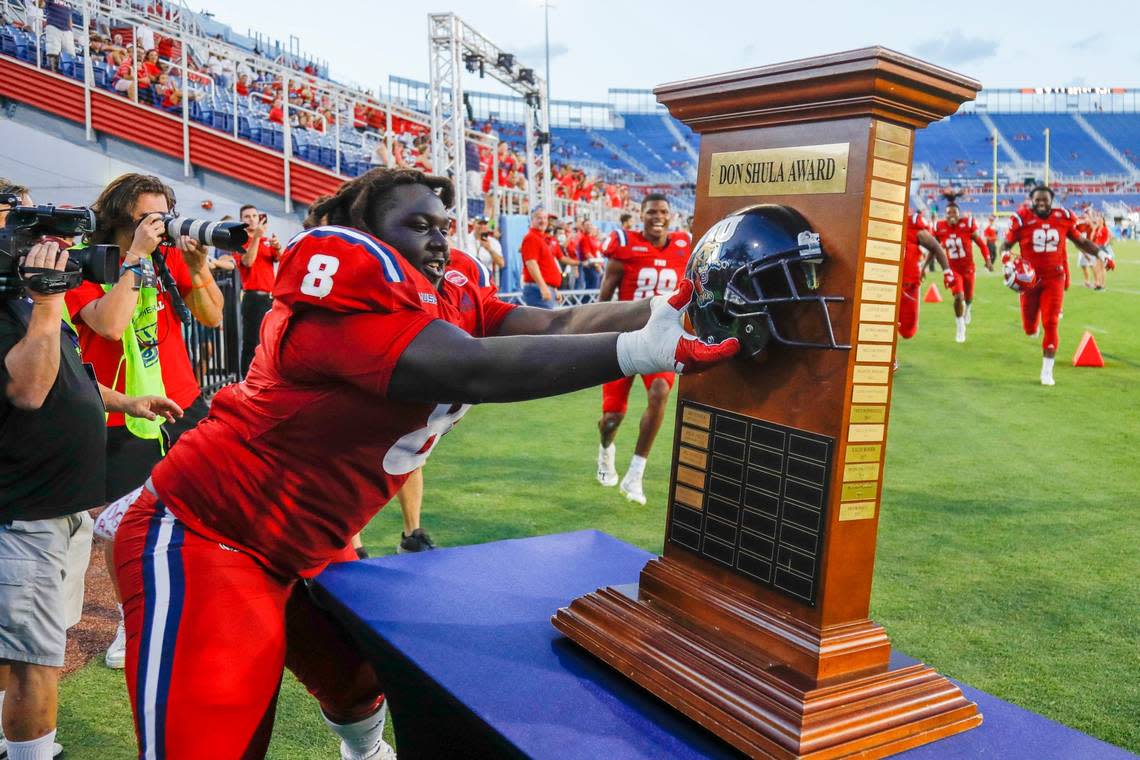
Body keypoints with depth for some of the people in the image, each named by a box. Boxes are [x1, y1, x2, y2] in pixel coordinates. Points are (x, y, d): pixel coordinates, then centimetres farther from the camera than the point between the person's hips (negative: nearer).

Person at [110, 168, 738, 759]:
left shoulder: (449, 296, -1)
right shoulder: (349, 290, -26)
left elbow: (556, 324, -16)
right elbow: (470, 371, -39)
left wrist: (670, 305, -28)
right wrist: (639, 350, -43)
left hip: (303, 550, 9)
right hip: (201, 537, -9)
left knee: (363, 673, 25)